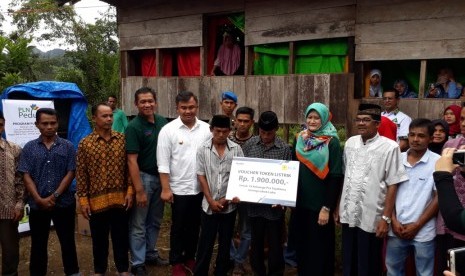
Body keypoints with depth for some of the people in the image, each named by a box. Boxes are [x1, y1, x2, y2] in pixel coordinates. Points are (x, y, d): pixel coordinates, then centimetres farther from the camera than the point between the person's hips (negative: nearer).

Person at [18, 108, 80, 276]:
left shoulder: (68, 147, 0)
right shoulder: (29, 148, 4)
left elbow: (70, 174, -4)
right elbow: (26, 176, -1)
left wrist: (54, 196, -11)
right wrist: (39, 200, -11)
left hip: (64, 203, -1)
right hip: (37, 205, 1)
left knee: (67, 241, 9)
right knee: (38, 243, 12)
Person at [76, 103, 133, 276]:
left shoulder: (123, 139, 1)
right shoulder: (85, 144, -4)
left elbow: (129, 167, 4)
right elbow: (81, 174, -2)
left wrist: (130, 191, -2)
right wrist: (83, 200, -5)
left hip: (120, 199, 1)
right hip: (97, 200, -1)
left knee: (121, 237, 13)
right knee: (99, 239, 14)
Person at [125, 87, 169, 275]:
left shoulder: (163, 122, 2)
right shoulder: (133, 127, -15)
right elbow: (132, 161, -18)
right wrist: (139, 190, -21)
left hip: (160, 177, 6)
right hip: (143, 177, -6)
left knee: (155, 221, 19)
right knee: (139, 225, 6)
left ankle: (151, 253, 36)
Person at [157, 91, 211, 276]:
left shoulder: (206, 129, 0)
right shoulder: (168, 130, -9)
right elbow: (163, 163, -9)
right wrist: (166, 189, -11)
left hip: (201, 188, 3)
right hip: (179, 189, -3)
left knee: (194, 226, 17)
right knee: (178, 227, 10)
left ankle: (190, 257, 35)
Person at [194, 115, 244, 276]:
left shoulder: (236, 149, -3)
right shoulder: (203, 149, -4)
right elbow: (201, 176, -3)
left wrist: (227, 199, -7)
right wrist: (211, 201, -8)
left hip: (229, 205, 1)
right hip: (209, 205, -1)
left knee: (225, 242, 12)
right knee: (206, 242, 7)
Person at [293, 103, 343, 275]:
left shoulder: (332, 142, -10)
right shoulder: (300, 139, 6)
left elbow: (336, 177, -13)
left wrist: (327, 207, -16)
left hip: (320, 204, -5)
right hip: (301, 202, 5)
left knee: (319, 247, 5)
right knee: (302, 244, 15)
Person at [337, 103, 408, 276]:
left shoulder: (389, 147, -11)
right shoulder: (350, 143, 5)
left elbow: (392, 185, -10)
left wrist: (386, 218, -11)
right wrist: (338, 206, 10)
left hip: (371, 217, -4)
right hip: (348, 214, 5)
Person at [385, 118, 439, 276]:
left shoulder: (438, 162, -8)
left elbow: (439, 197, -7)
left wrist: (417, 225, -9)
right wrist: (394, 221, -3)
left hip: (423, 232, -3)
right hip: (396, 229, 3)